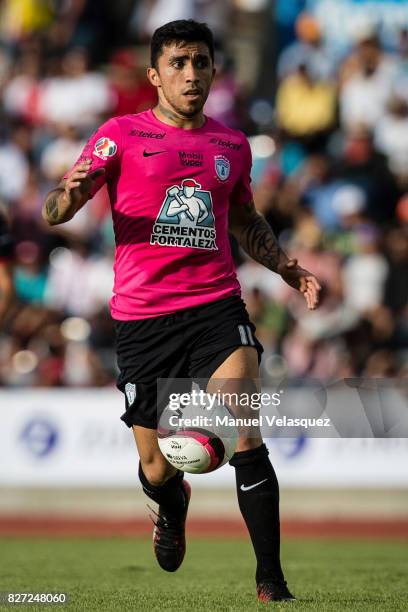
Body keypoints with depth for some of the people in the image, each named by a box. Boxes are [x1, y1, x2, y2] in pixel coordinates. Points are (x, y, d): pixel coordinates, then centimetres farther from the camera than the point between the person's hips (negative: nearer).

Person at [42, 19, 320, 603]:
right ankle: (173, 510, 44)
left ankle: (271, 583, -13)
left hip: (216, 306, 1)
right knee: (157, 467, 6)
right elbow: (55, 213, -4)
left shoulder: (232, 144, 13)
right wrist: (71, 192, -27)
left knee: (245, 440, -19)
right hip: (141, 318, -1)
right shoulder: (122, 134, 2)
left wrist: (288, 268, 16)